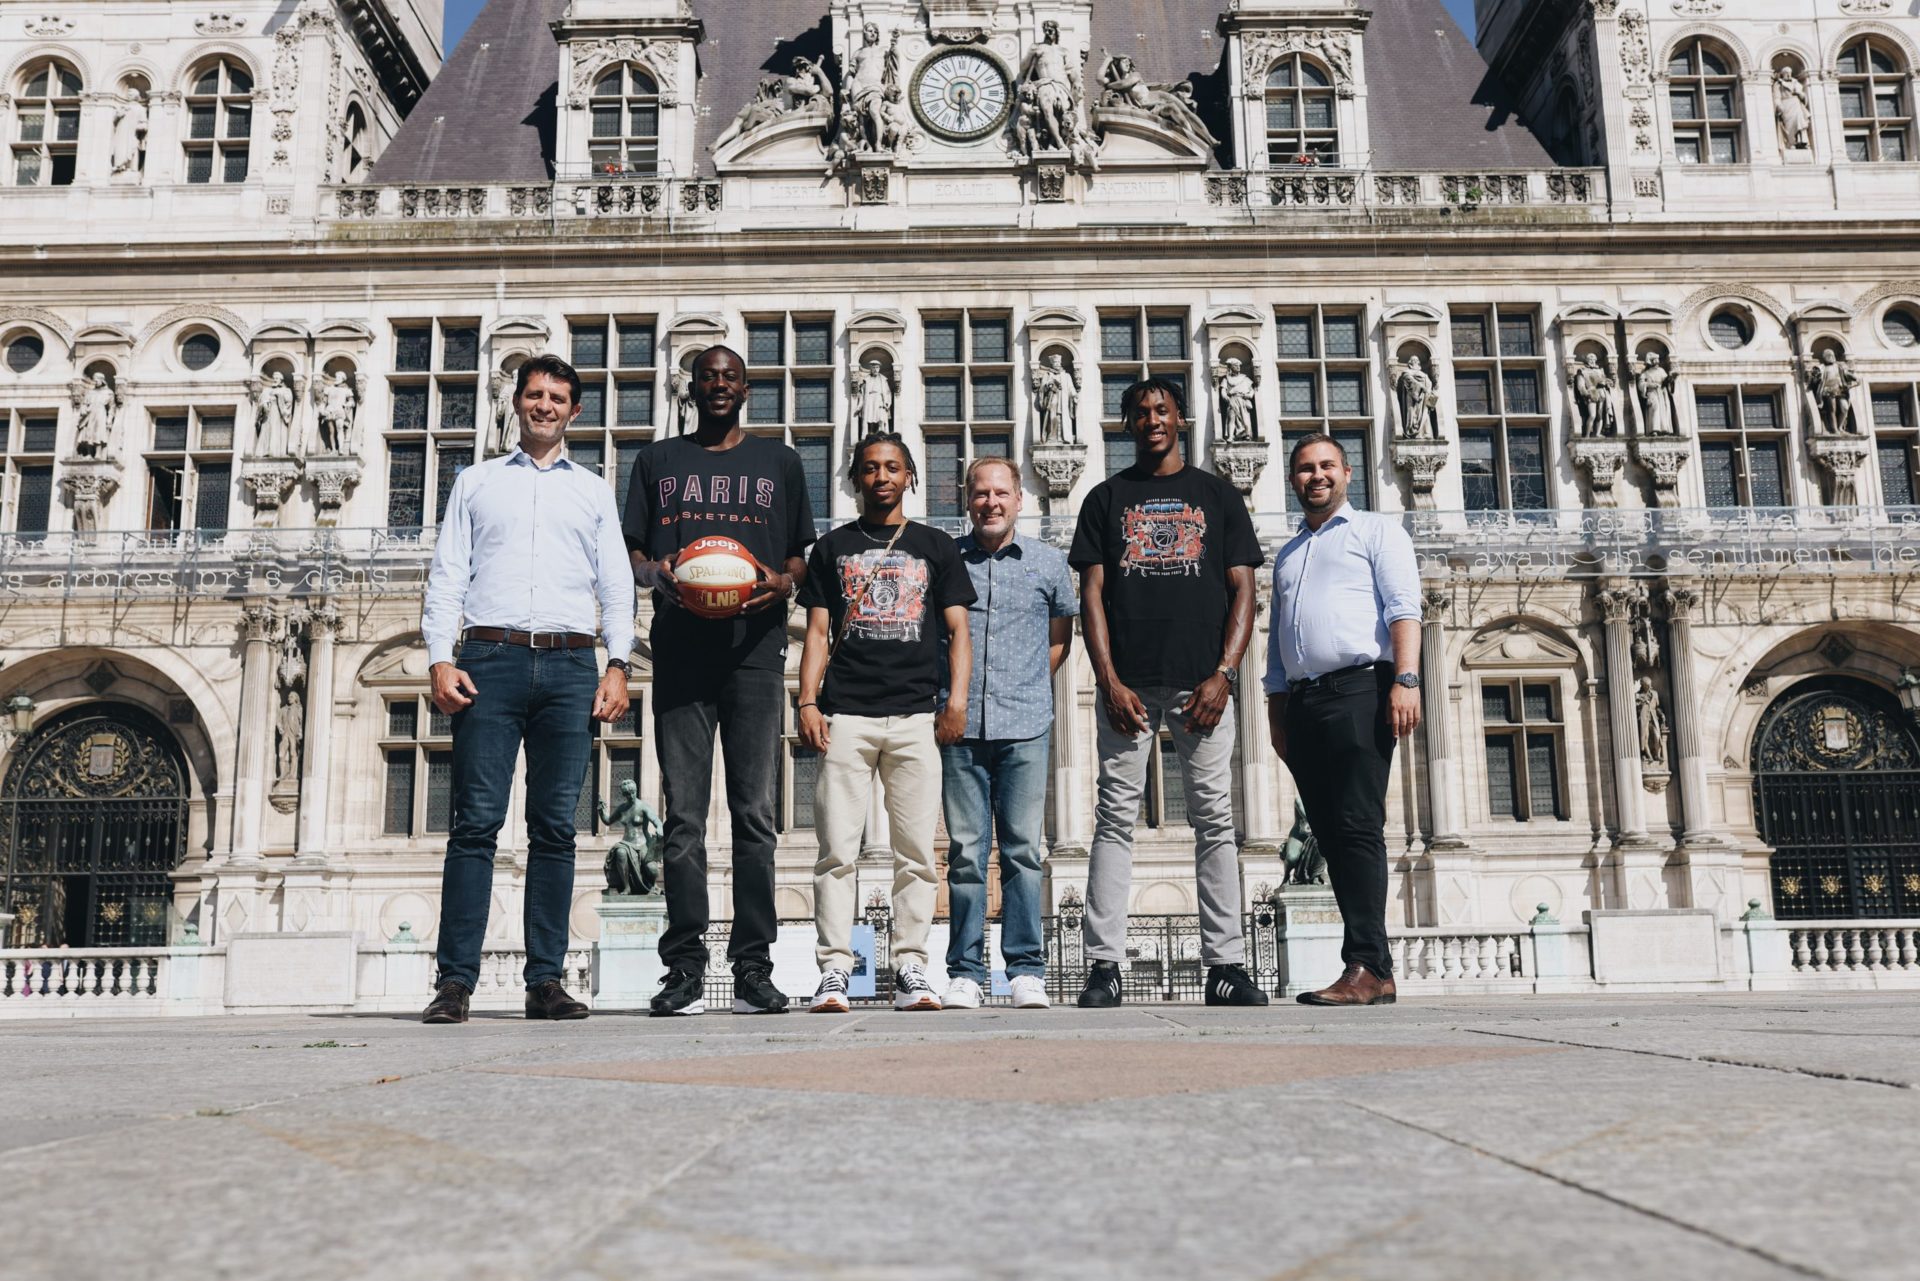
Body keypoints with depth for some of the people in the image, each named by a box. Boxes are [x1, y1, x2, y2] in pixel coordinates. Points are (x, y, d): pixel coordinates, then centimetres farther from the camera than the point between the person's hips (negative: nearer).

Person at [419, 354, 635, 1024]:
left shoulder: (594, 490, 21)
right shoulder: (476, 481, 18)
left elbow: (616, 585, 14)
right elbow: (446, 576, 11)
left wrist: (618, 664, 0)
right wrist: (440, 659, -3)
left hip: (570, 666, 1)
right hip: (491, 659, -1)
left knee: (556, 828, -1)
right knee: (475, 823, -8)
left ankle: (545, 980, 2)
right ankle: (456, 980, -7)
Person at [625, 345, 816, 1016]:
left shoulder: (779, 462, 18)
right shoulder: (659, 459, 19)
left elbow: (801, 555, 16)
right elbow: (632, 552, 16)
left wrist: (781, 582, -7)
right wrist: (655, 573, -7)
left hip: (754, 650, 0)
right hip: (680, 651, 1)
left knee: (755, 814, -3)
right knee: (684, 815, -3)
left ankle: (753, 967, -1)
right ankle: (684, 967, 1)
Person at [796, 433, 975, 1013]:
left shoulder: (935, 546, 15)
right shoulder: (833, 547, 16)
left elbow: (958, 631, 10)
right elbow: (818, 633, 11)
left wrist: (957, 700, -3)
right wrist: (807, 702, -1)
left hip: (916, 715, 0)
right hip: (845, 714, 0)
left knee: (916, 851, -1)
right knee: (837, 851, -4)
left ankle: (911, 969, 4)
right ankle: (834, 970, 0)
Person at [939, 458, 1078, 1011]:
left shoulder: (1048, 563, 10)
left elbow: (1061, 635, 22)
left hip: (1026, 726, 0)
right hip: (962, 725, 0)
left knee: (1023, 850, -1)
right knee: (965, 851, 0)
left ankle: (1026, 970, 5)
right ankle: (964, 971, 5)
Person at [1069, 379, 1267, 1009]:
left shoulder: (1218, 495, 14)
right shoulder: (1106, 498, 14)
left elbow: (1242, 591, 7)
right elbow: (1091, 594, 6)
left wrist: (1223, 674, -7)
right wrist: (1110, 682, -7)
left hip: (1202, 683, 0)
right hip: (1128, 684, 0)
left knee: (1214, 821, 1)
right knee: (1116, 820, -2)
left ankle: (1225, 966, 5)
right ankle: (1104, 966, 0)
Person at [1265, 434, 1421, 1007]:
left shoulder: (1376, 531, 9)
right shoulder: (1287, 554, 27)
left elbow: (1403, 608, -4)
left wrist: (1406, 680, -18)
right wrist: (1277, 712, 17)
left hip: (1358, 689, -6)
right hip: (1302, 702, 6)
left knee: (1358, 828, -14)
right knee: (1331, 835, 3)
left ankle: (1368, 969, -15)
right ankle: (1373, 965, 7)